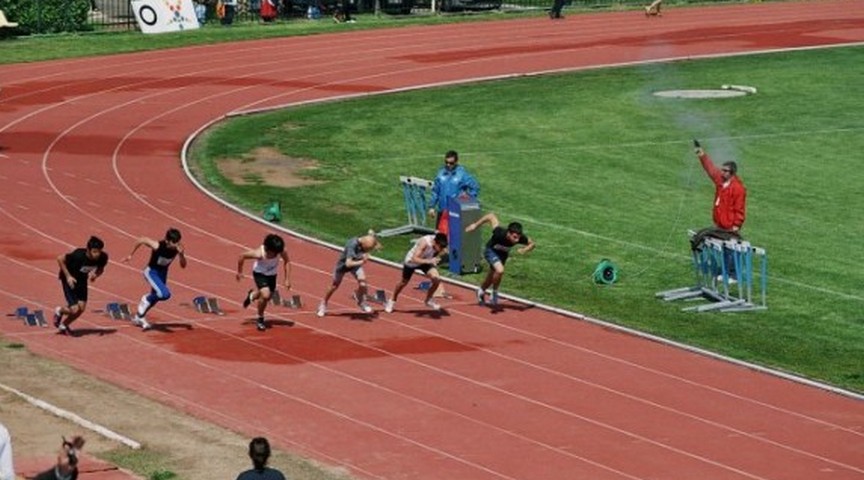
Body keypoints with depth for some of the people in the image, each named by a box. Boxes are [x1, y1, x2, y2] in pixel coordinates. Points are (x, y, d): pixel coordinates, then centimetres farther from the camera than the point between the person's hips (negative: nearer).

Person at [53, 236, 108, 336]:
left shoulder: (102, 257, -22)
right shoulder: (78, 255, -36)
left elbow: (101, 269, 0)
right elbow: (60, 259, -24)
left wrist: (96, 274, -23)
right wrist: (68, 276, -26)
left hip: (82, 280, 5)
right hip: (71, 279, -5)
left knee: (81, 308, 1)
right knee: (75, 309, -13)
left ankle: (64, 325, 29)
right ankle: (59, 311, 24)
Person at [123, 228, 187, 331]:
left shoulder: (178, 248, -20)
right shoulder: (158, 246, -31)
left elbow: (183, 265, -14)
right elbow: (141, 240, -17)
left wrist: (181, 255, -34)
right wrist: (131, 255, -6)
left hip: (163, 272, 6)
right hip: (151, 272, -6)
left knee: (155, 298, 22)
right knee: (165, 294, -27)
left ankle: (138, 317, 48)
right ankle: (146, 299, 4)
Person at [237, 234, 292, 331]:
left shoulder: (282, 252, -30)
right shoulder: (259, 254, -38)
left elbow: (287, 262, -9)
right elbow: (242, 256, -23)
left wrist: (287, 279, -10)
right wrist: (239, 272, -10)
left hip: (272, 275, 4)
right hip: (260, 273, -4)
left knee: (267, 297, 17)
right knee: (265, 295, -25)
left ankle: (251, 295, 53)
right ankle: (260, 319, 1)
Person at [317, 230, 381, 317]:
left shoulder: (364, 243, -24)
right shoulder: (352, 245, -42)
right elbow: (348, 263, -49)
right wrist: (361, 262, -58)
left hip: (355, 263, 4)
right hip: (343, 264, -4)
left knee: (362, 280, -19)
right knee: (335, 285, 13)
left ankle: (362, 303, 6)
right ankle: (323, 304, 38)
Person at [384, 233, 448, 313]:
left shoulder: (439, 242, -24)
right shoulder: (424, 243, -43)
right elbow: (414, 259, -51)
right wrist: (428, 261, -63)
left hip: (426, 261, 4)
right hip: (411, 261, -4)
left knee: (436, 279, -16)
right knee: (404, 282, 16)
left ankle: (429, 300, 10)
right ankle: (392, 301, 43)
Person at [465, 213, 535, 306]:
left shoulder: (520, 238, -34)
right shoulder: (500, 233, -43)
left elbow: (531, 244, -14)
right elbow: (491, 216, -31)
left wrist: (524, 250, -35)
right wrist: (475, 225, -24)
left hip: (503, 254, 4)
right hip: (491, 250, -4)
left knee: (491, 277, 23)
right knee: (500, 270, -30)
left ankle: (481, 291, 53)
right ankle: (494, 292, -4)